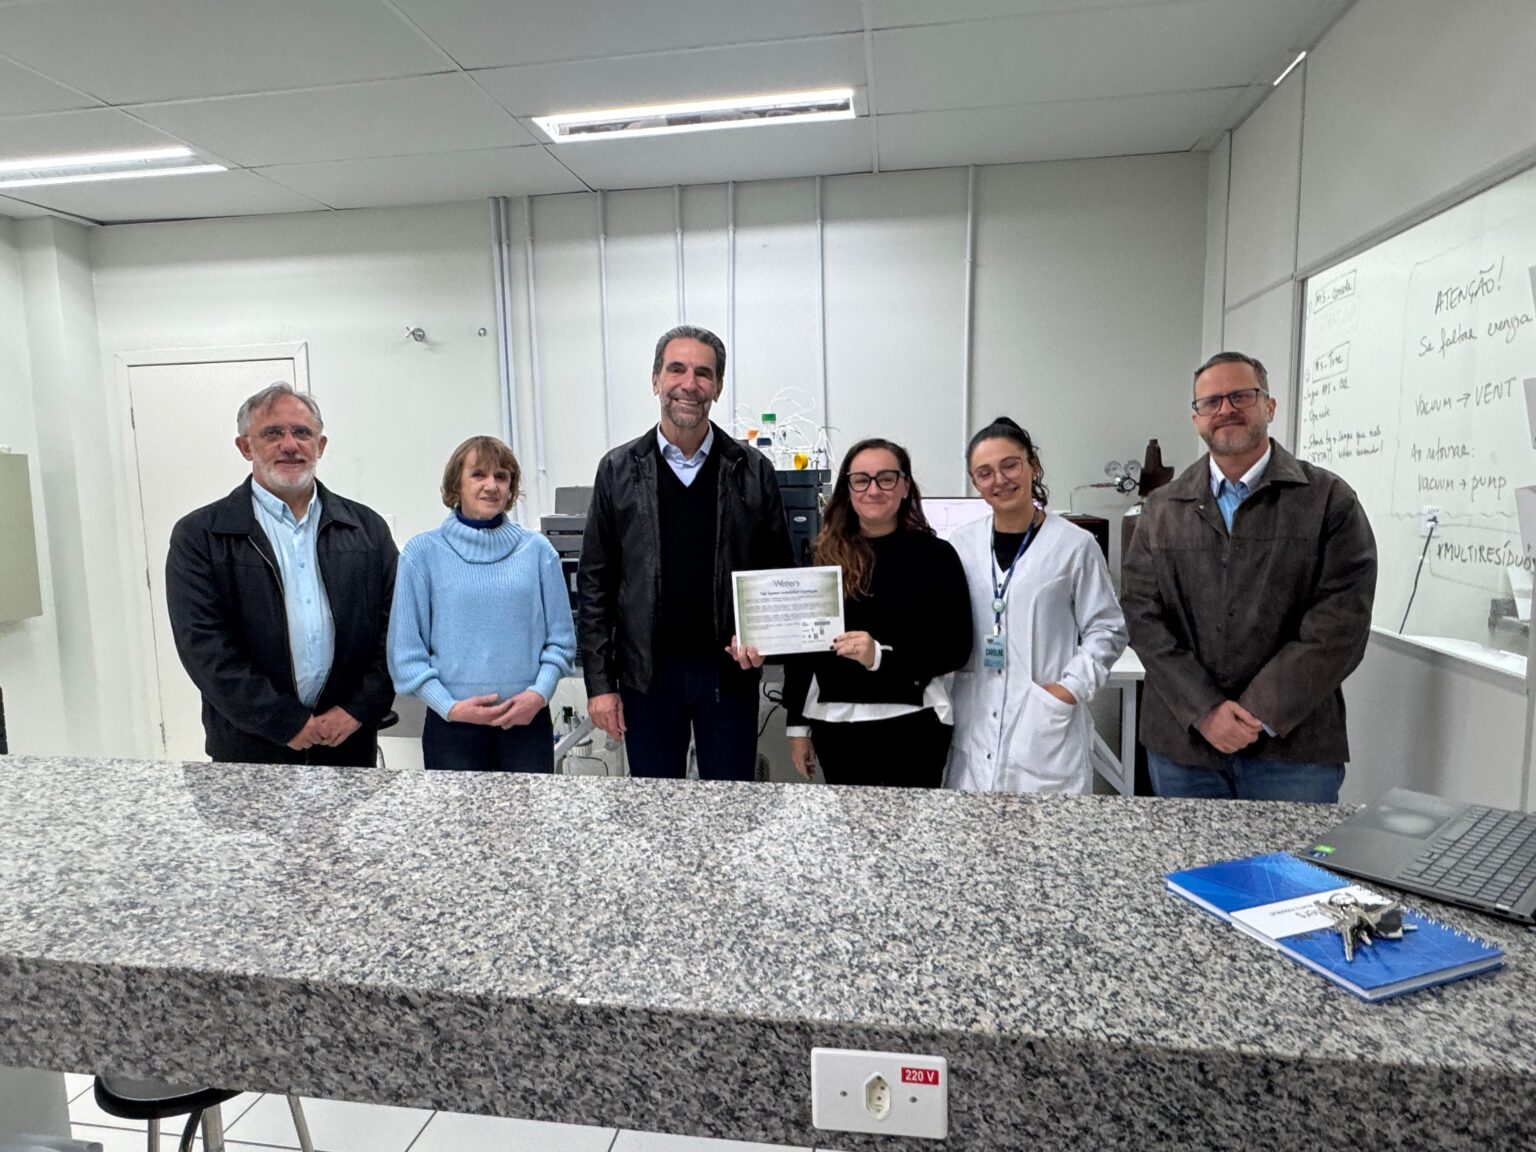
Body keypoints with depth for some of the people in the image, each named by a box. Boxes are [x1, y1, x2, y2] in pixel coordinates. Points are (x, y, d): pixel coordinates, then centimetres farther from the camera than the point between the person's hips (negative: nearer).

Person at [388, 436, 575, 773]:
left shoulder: (537, 550, 2)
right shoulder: (423, 552, -1)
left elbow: (561, 639, 5)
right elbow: (406, 651, 0)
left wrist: (540, 693, -9)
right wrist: (449, 707, -10)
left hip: (528, 720, 1)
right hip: (452, 725, -1)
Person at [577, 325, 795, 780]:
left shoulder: (753, 470, 0)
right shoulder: (618, 470, 1)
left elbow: (782, 571, 5)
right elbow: (594, 584, 1)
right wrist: (599, 682, -2)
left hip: (729, 670, 0)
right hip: (646, 674, 0)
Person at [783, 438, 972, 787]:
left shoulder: (936, 555, -3)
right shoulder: (824, 556, 4)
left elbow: (956, 647, -6)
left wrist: (882, 656, -20)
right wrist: (797, 726, 7)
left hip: (912, 723, -2)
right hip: (834, 722, 2)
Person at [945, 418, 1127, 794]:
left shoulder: (1075, 545, -3)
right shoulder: (962, 543, 5)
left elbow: (1107, 630, 2)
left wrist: (1073, 686, -9)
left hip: (1046, 722, -3)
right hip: (974, 723, 3)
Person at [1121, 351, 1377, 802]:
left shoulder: (1330, 500, 1)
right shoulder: (1162, 509, 7)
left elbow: (1340, 625, -7)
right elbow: (1143, 616, -2)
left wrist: (1259, 715, -13)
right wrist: (1205, 711, -12)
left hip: (1292, 748, -2)